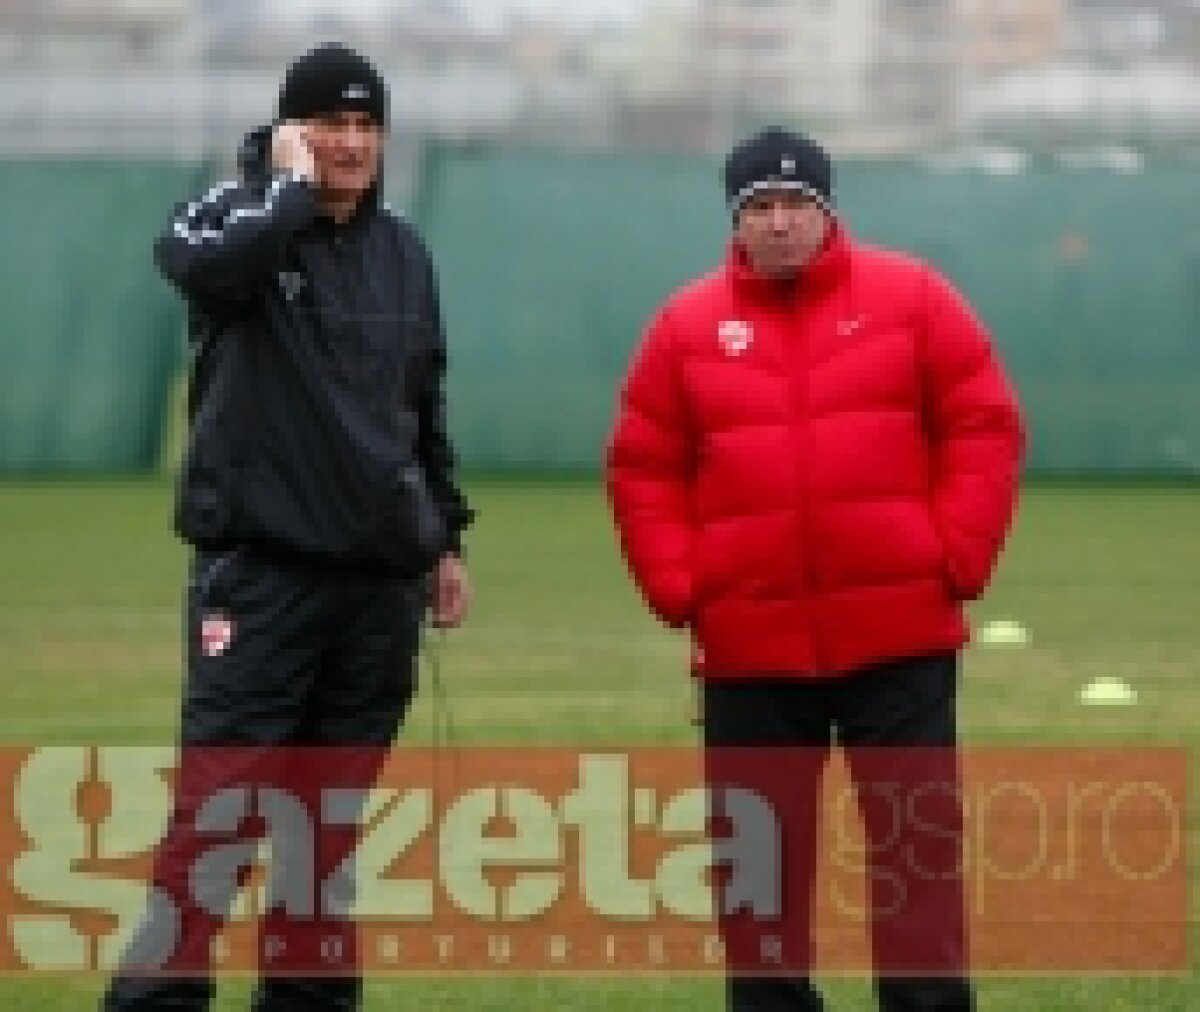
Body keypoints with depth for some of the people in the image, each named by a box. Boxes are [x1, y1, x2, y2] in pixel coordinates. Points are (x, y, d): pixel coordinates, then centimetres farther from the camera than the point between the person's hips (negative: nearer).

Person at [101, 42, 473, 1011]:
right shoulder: (241, 213, -3)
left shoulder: (403, 251, 14)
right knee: (216, 805, -12)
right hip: (262, 567, -5)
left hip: (382, 574, 5)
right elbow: (201, 264, -29)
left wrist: (446, 537, 19)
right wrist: (295, 187, -17)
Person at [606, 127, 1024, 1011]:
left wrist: (958, 559, -7)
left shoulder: (914, 299, 1)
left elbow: (985, 431, 1)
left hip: (902, 638, -1)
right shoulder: (687, 326, 5)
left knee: (920, 842, 0)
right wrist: (678, 590, -4)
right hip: (751, 647, 1)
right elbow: (644, 472, 7)